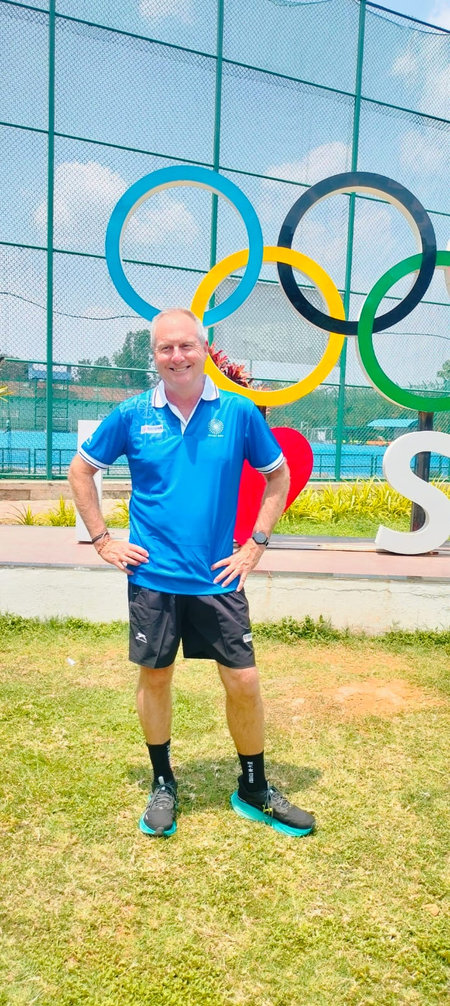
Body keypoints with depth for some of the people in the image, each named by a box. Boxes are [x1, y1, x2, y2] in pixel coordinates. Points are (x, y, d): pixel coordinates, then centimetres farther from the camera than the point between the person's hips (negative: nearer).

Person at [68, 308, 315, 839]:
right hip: (152, 577, 0)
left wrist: (256, 544, 2)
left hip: (218, 578, 0)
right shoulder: (132, 415, -3)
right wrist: (103, 540, 3)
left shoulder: (239, 412, -3)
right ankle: (162, 785, 35)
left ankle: (254, 791, 27)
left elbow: (278, 476, 9)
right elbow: (80, 471, 10)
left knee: (243, 682, 4)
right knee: (154, 677, 12)